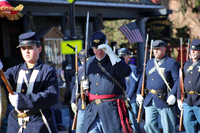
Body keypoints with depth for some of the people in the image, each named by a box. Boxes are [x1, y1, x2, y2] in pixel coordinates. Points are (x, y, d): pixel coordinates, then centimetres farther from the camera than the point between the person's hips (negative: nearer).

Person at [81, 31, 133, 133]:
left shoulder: (114, 60, -2)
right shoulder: (89, 63, 14)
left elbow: (126, 72, -24)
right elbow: (85, 80, 31)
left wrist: (110, 53, -25)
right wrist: (84, 85, 5)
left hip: (111, 109, -4)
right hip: (93, 109, 4)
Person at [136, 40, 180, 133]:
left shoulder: (172, 63, -4)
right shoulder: (149, 63, 15)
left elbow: (178, 80, -10)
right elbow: (143, 79, 20)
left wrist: (173, 95, -21)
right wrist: (138, 93, 10)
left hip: (165, 101, -5)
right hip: (149, 101, 5)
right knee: (149, 124, 2)